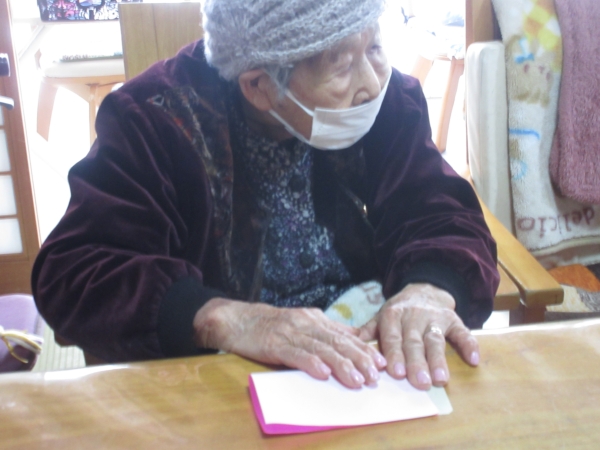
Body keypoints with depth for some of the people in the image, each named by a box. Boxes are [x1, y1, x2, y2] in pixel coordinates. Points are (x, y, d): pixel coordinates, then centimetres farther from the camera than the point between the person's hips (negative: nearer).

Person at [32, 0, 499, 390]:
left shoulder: (390, 101, -1)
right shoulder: (157, 117, -12)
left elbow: (443, 215, -5)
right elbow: (73, 272, -19)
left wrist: (431, 289, -29)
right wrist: (224, 317, -35)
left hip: (369, 358, 4)